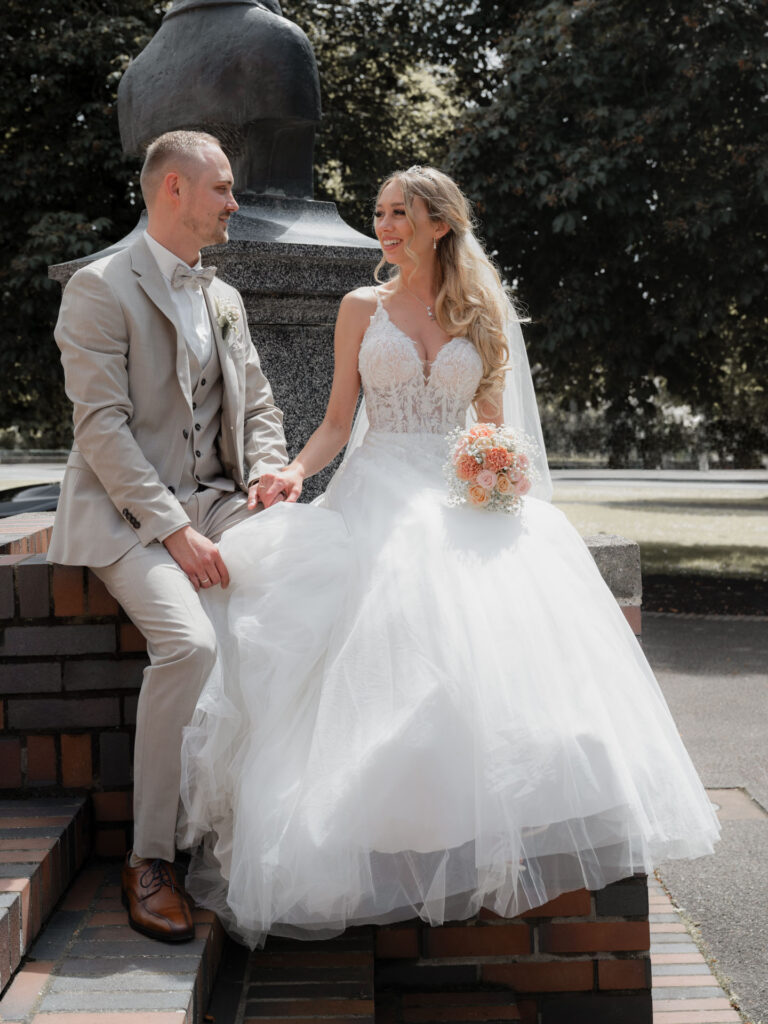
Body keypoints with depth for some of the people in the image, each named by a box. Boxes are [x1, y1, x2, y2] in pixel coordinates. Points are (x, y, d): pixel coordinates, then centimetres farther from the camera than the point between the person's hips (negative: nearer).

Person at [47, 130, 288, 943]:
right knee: (189, 642, -31)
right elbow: (102, 425, -14)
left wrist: (268, 474, -2)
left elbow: (258, 406, 21)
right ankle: (149, 861, -16)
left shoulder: (224, 298, 17)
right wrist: (174, 530, -21)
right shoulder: (100, 287, -5)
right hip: (127, 512, -6)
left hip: (215, 501, 6)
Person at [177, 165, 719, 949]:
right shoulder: (362, 308, 11)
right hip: (379, 493, -1)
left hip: (461, 494, 1)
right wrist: (295, 472, -9)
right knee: (389, 629, -23)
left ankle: (479, 822, -13)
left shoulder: (482, 312, 12)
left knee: (504, 627, -22)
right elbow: (337, 422, 9)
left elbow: (493, 426, 14)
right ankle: (389, 837, -14)